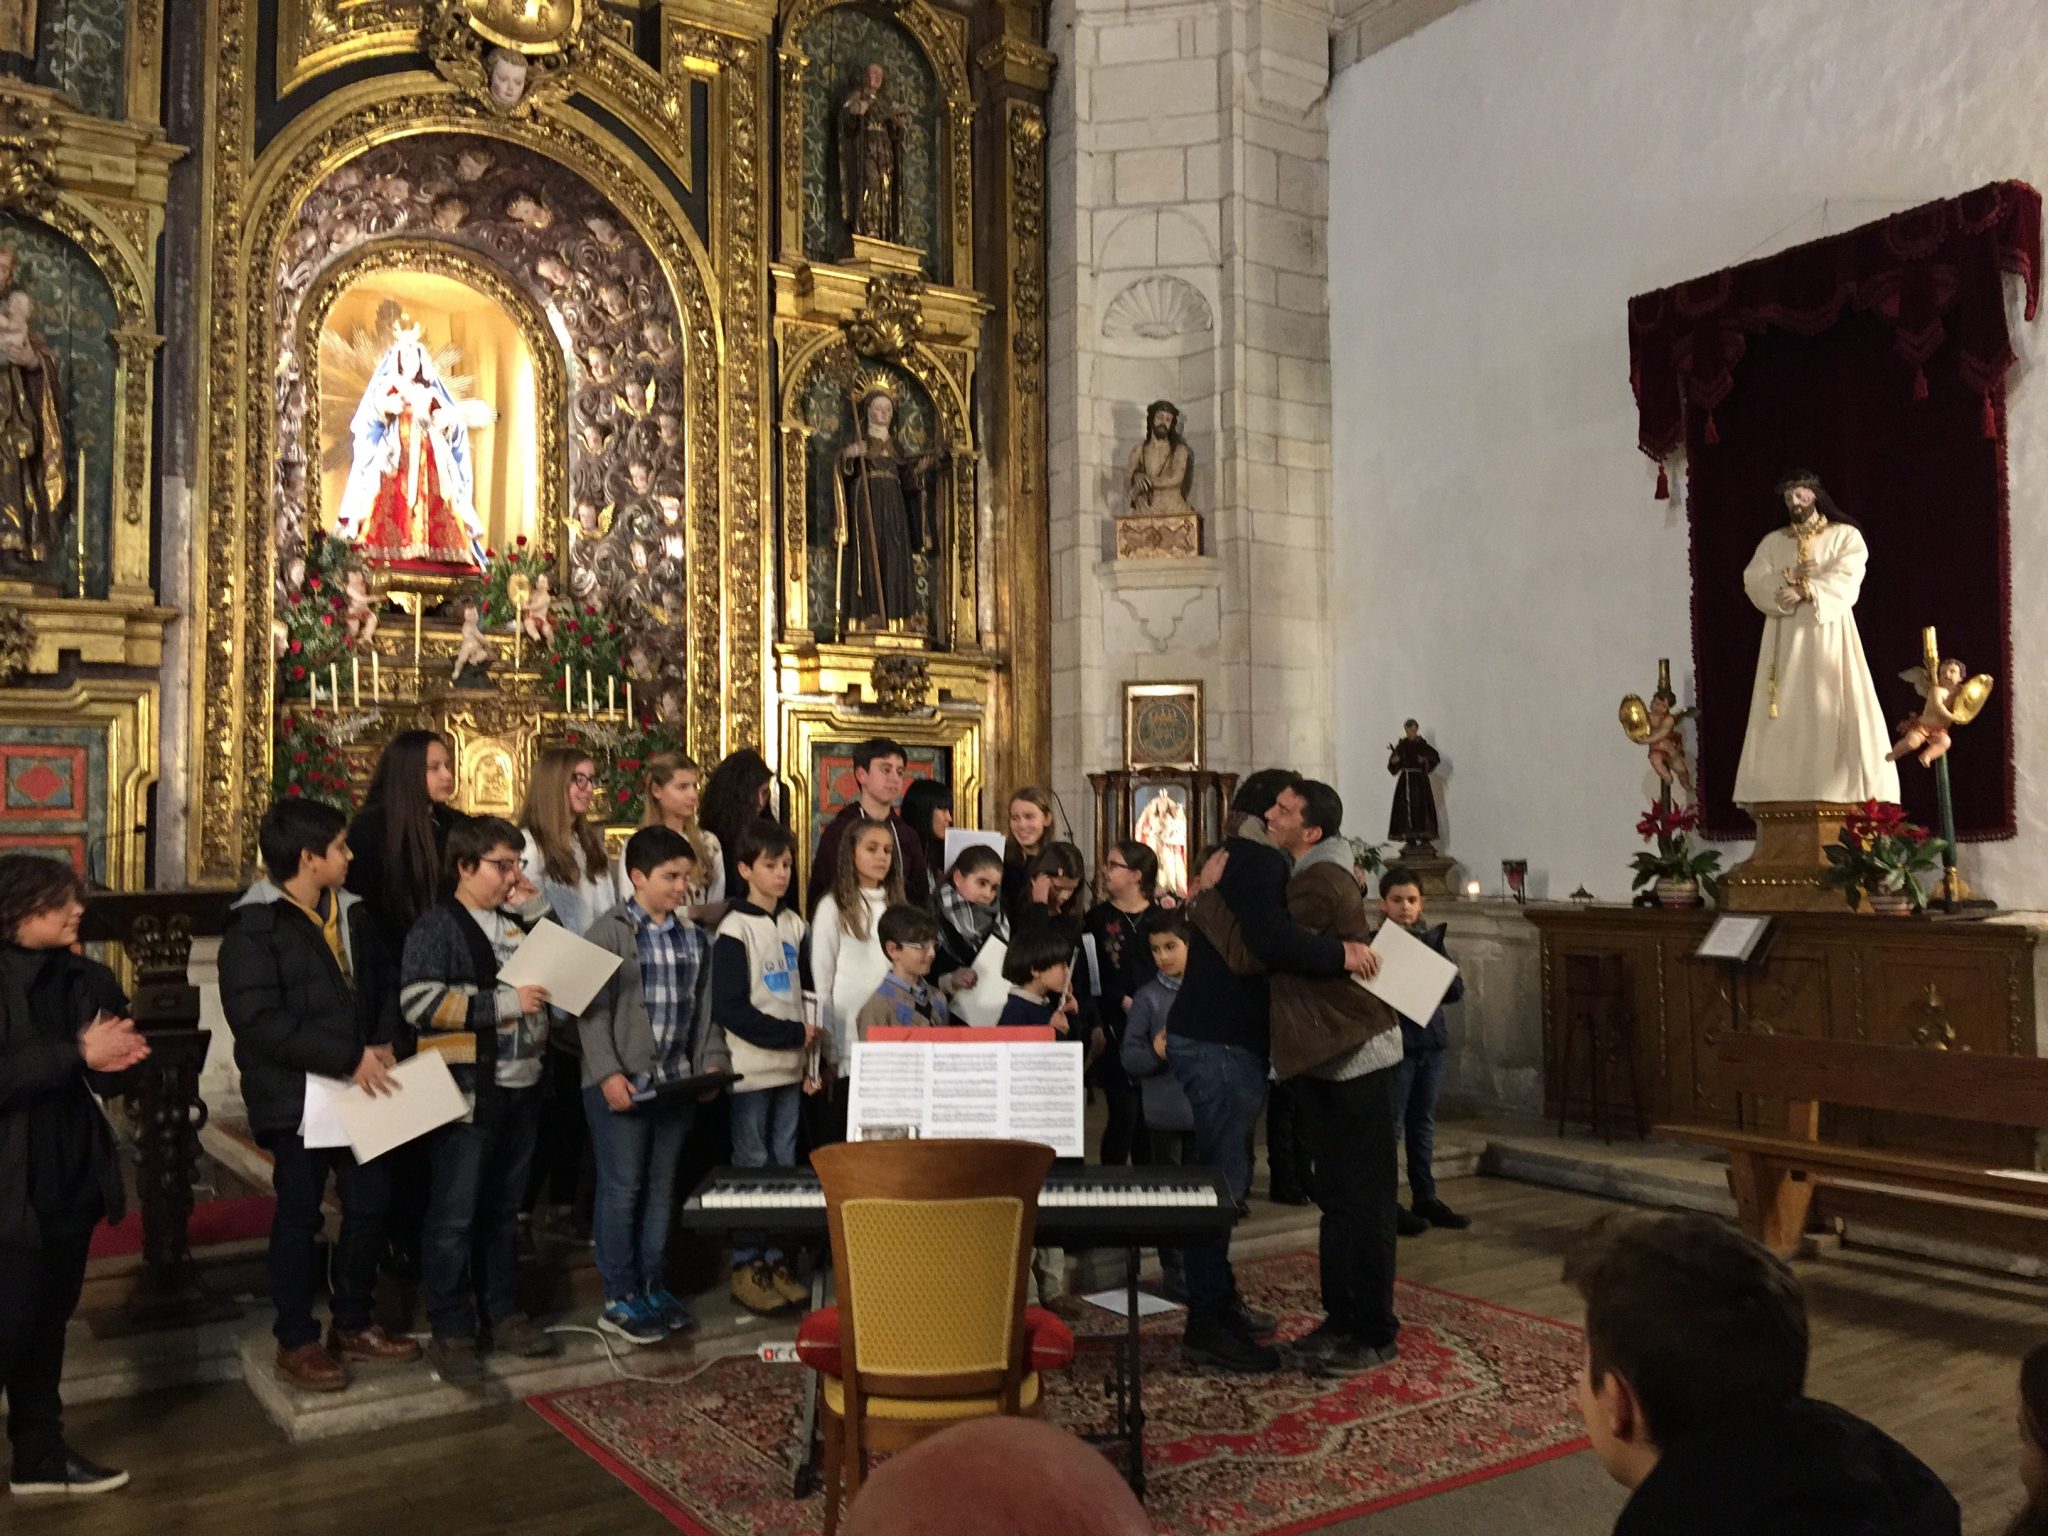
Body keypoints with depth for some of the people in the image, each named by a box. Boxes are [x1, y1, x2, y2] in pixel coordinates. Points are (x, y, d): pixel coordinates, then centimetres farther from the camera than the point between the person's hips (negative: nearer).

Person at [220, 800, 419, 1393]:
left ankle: (352, 1323, 28)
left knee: (370, 1205, 12)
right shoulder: (255, 925, -14)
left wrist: (384, 1043, -6)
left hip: (362, 1087, 7)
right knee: (300, 1215, 5)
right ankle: (296, 1340, 19)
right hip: (296, 1097, -7)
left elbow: (385, 981, 14)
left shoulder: (352, 912, 9)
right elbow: (258, 1019, -22)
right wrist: (348, 1059, -23)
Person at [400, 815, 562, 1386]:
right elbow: (418, 1001, -20)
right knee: (455, 1215, 0)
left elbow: (542, 986, 30)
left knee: (504, 1209, 16)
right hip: (468, 1091, -7)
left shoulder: (517, 924, 15)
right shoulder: (437, 927, -7)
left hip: (521, 1086, 7)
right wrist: (502, 1004, -20)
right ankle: (450, 1332, 10)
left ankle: (503, 1313, 26)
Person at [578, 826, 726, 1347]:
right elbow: (593, 1010, -11)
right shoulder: (610, 932, -7)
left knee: (661, 1186, 14)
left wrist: (711, 1060, 3)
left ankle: (652, 1285, 26)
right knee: (621, 1188, 0)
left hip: (677, 1082, 6)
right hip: (624, 1083, -6)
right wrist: (608, 1073, -18)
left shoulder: (694, 938, 12)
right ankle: (620, 1300, 10)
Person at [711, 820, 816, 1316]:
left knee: (784, 1162, 10)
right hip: (752, 1067, -6)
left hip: (790, 1066, 6)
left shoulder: (794, 926, 10)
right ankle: (747, 1266, 12)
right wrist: (793, 1033, -15)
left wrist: (809, 1050, 5)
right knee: (752, 1164, 1)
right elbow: (730, 1010, -14)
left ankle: (777, 1261, 20)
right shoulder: (735, 930, -9)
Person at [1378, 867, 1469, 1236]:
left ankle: (1425, 1198, 24)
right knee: (1391, 1125, 0)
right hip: (1394, 1042, -6)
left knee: (1423, 1125, 14)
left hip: (1431, 1042, 6)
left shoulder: (1431, 941, 10)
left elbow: (1457, 991, 8)